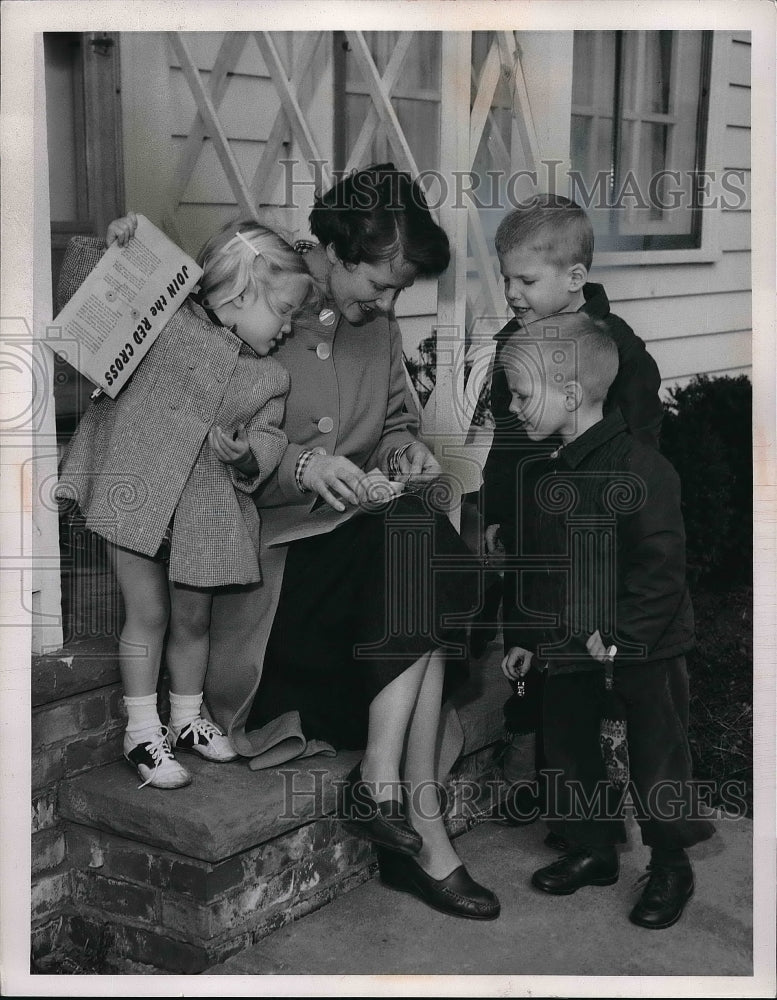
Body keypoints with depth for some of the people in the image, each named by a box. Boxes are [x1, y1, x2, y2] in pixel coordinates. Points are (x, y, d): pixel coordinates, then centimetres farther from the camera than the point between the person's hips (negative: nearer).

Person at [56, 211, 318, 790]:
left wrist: (248, 454, -15)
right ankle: (142, 734, 17)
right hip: (136, 488, -4)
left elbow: (269, 439, 7)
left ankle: (187, 720, 38)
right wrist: (114, 250, -15)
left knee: (194, 618, 17)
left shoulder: (270, 378, 8)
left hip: (206, 508, 5)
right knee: (149, 614, 2)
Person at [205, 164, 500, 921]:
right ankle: (421, 827, -23)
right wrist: (297, 464, -23)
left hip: (375, 530, 7)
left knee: (420, 542, -25)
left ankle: (383, 787, -24)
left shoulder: (378, 324, 12)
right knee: (416, 546, -28)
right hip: (269, 540, -6)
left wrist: (403, 446, 1)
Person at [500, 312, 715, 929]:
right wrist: (524, 638, 12)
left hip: (644, 653, -7)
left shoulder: (640, 469, -20)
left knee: (656, 761, 6)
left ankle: (671, 867, 25)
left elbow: (661, 568, -21)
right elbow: (538, 570, 14)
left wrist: (621, 636, -24)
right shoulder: (546, 476, 5)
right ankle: (591, 851, 34)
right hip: (569, 650, 7)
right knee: (567, 751, 15)